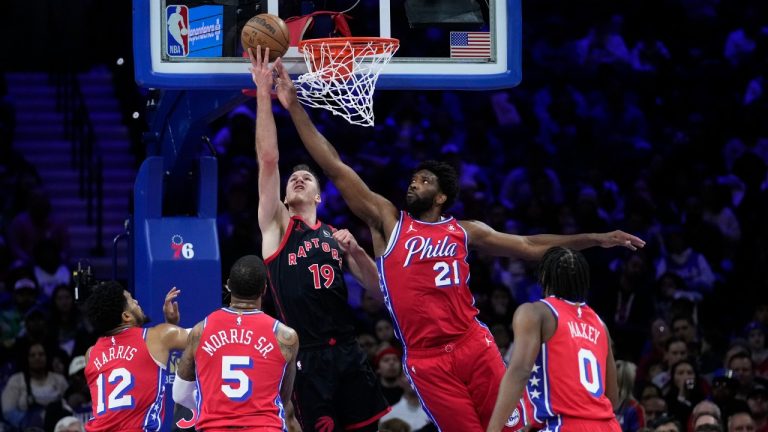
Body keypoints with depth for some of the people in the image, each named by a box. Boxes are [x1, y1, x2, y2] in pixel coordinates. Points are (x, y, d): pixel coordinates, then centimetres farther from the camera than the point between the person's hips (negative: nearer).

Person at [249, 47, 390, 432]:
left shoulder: (335, 236, 17)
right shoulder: (277, 226, 6)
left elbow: (378, 290, 13)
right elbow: (268, 160, -6)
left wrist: (354, 250, -4)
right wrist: (263, 92, -11)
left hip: (347, 352, 4)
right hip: (307, 356, -4)